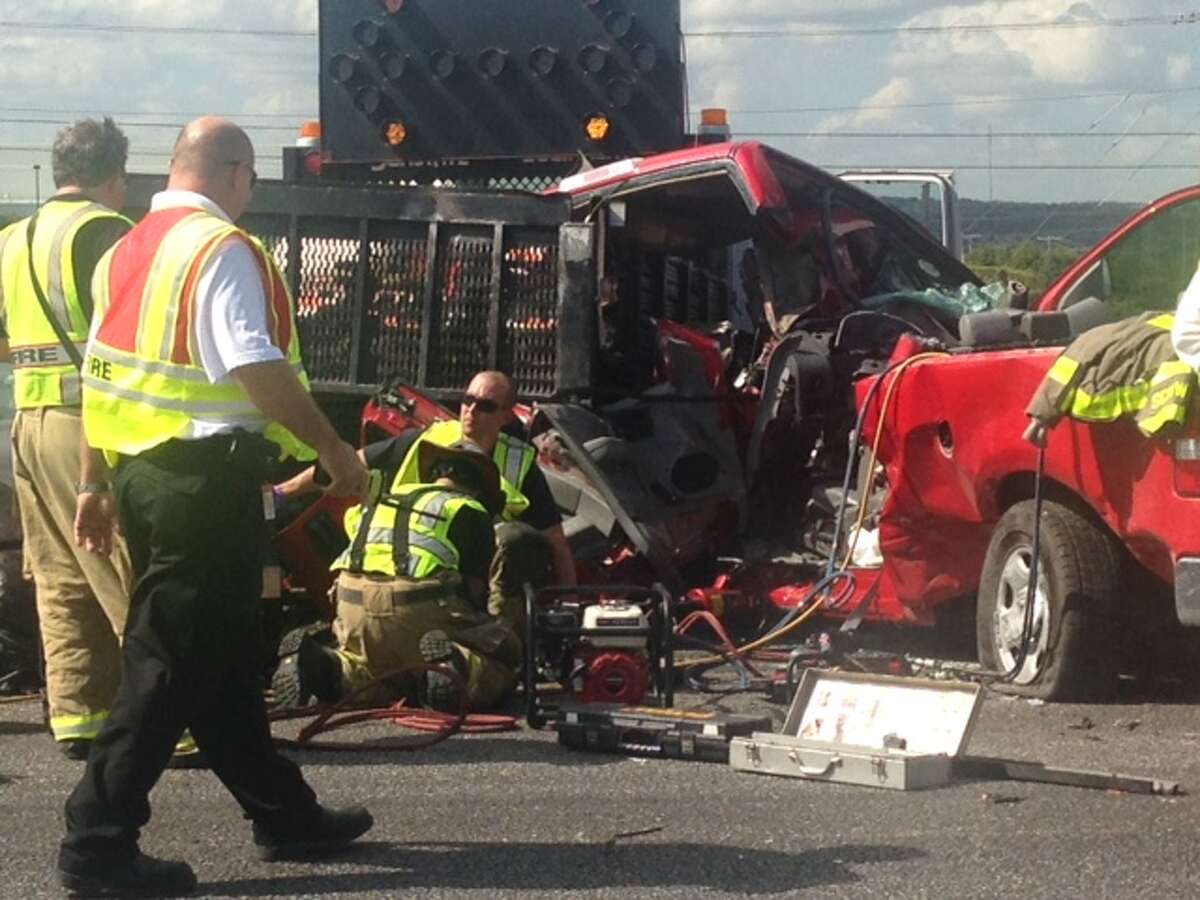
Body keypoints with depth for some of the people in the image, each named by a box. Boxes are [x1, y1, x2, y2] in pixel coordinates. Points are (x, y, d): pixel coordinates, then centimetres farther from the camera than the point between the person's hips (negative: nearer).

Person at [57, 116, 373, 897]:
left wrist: (97, 485, 21)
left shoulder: (126, 252, 15)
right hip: (206, 475, -9)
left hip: (140, 470, 9)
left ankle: (283, 814, 26)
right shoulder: (222, 248, -11)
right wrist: (336, 451, -13)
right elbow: (258, 369, -20)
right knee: (174, 662, -5)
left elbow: (102, 373, 17)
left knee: (220, 657, 16)